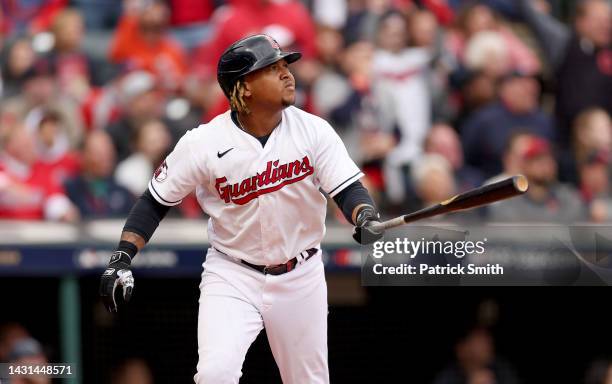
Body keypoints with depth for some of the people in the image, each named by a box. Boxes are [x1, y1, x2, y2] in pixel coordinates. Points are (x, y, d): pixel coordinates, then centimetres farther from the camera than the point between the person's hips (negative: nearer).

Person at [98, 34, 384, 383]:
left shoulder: (314, 130, -9)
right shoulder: (203, 143, -12)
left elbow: (348, 189, -14)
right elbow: (155, 202, -3)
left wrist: (366, 218, -36)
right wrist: (122, 259, -12)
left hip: (300, 278, 2)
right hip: (232, 276, -2)